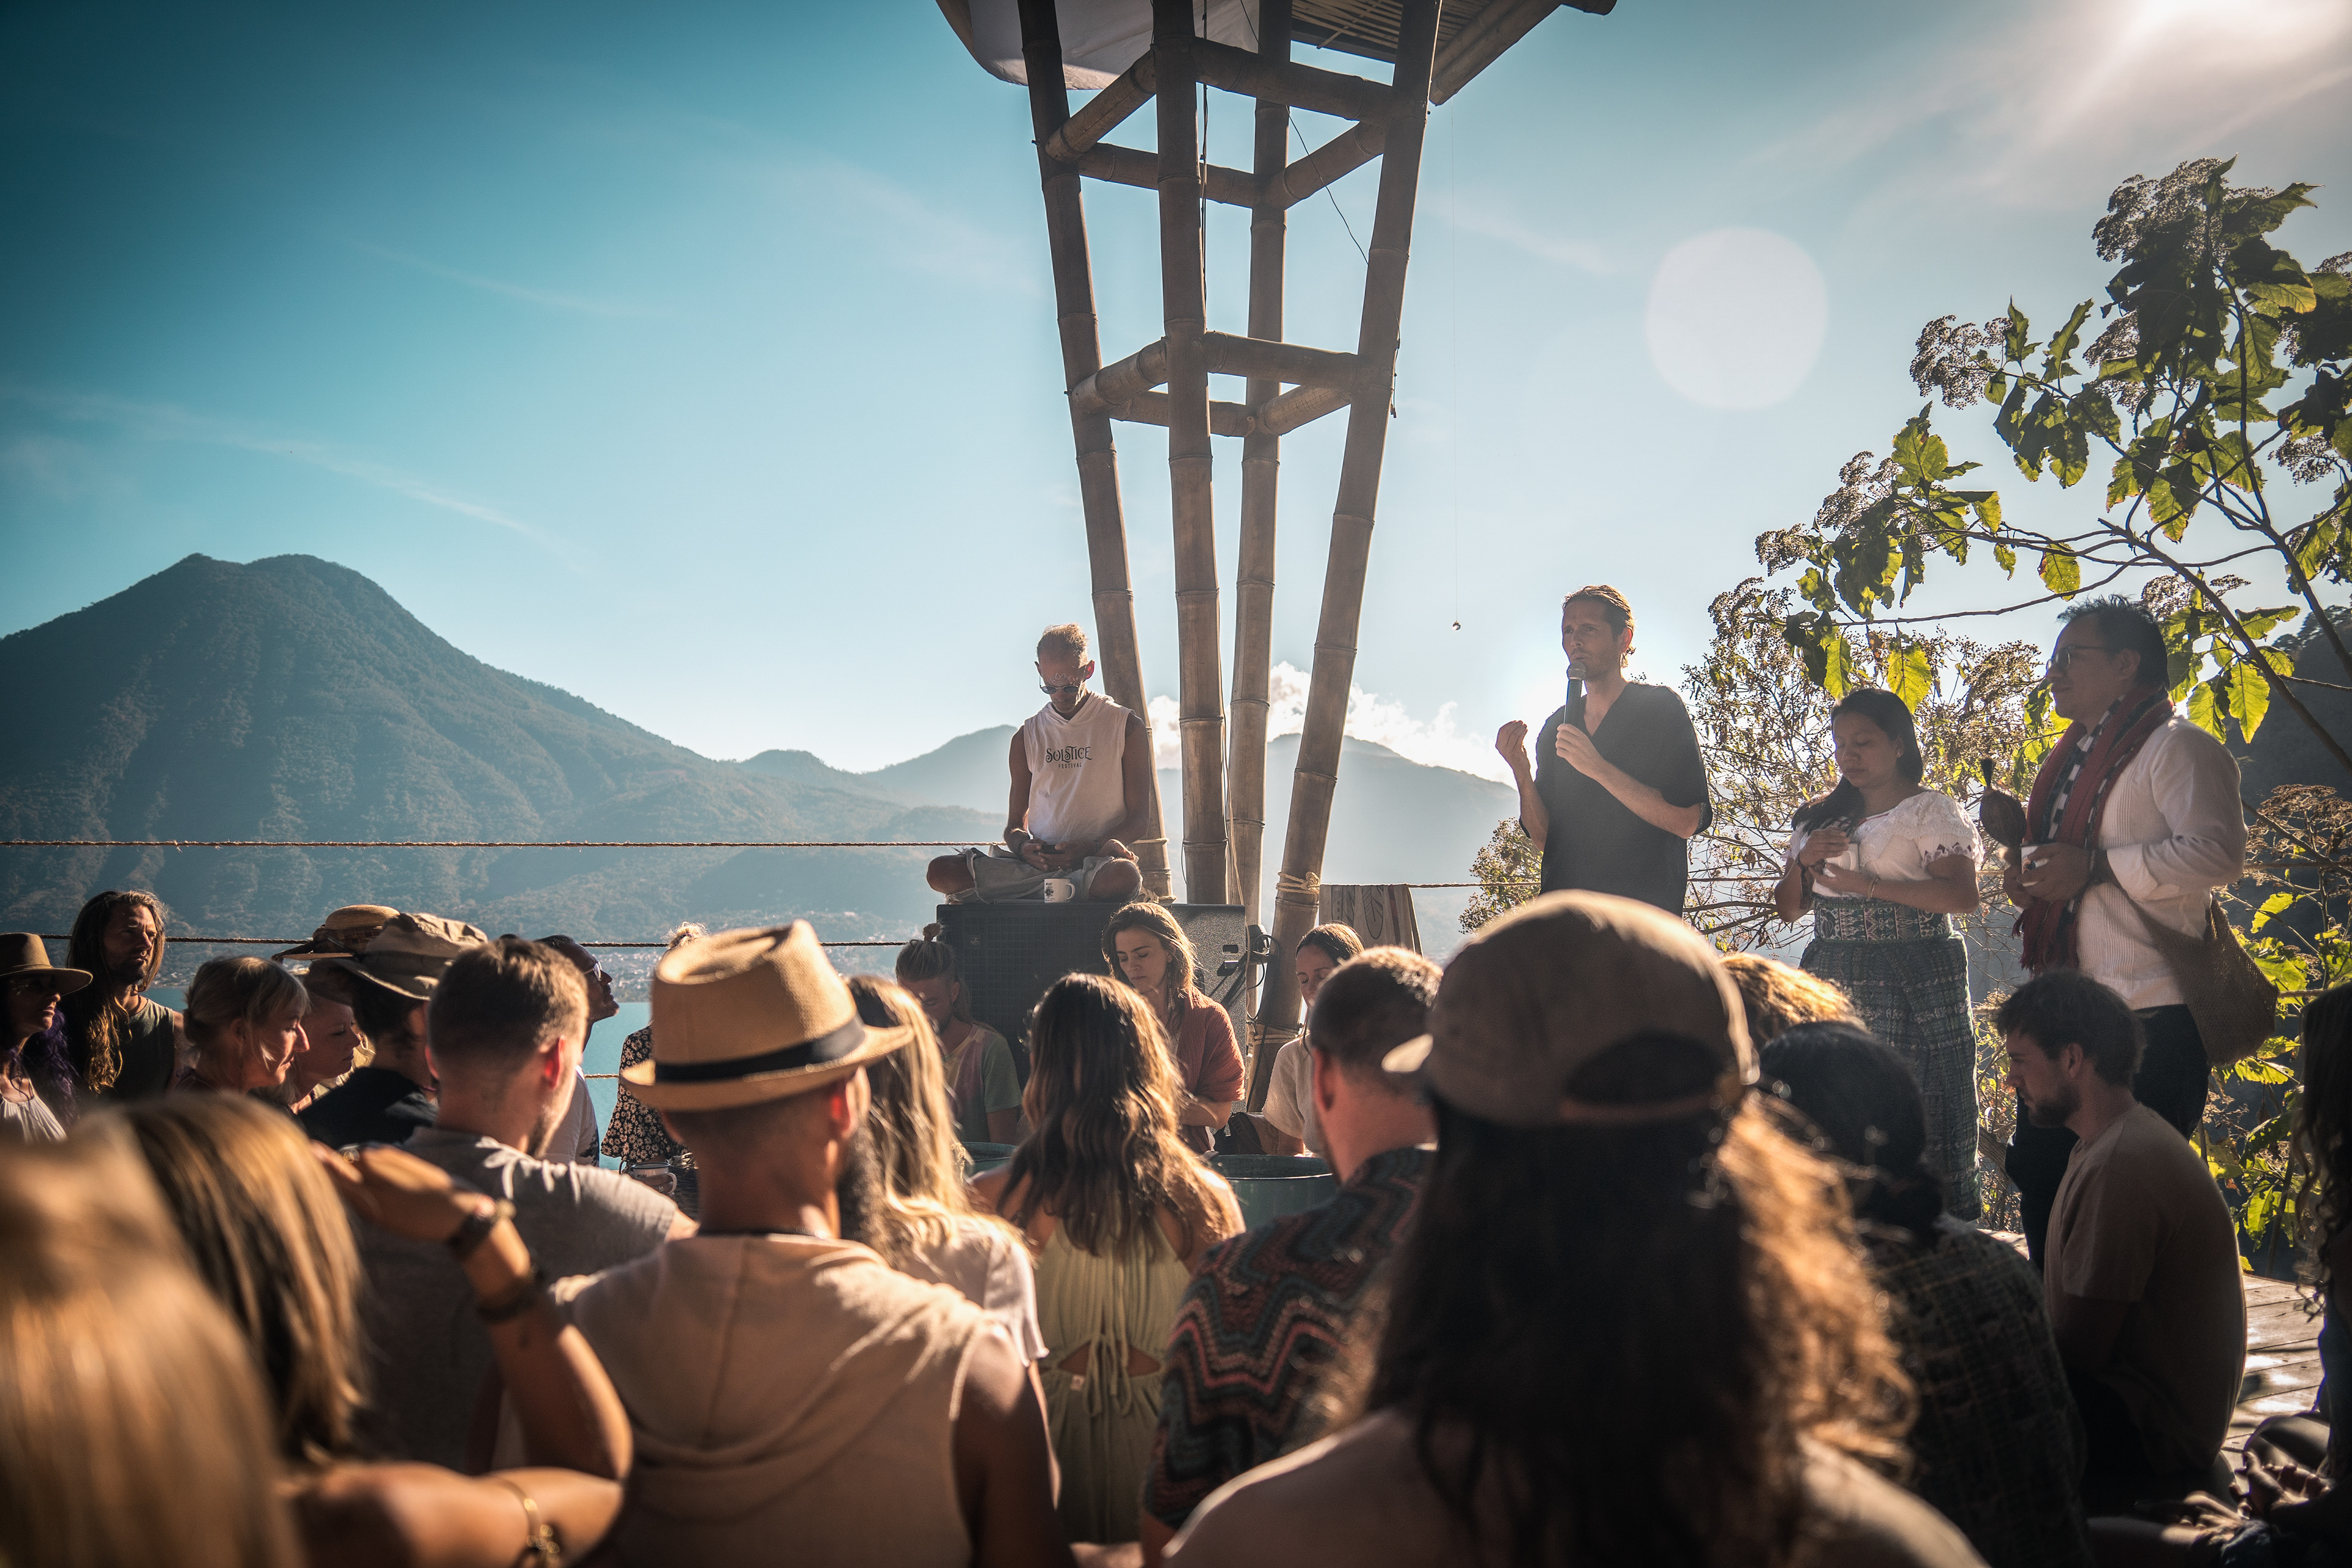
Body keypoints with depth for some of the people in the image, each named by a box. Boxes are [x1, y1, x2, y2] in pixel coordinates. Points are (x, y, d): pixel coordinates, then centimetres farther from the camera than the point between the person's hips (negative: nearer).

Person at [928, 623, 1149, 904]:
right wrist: (1024, 847, -11)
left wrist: (1090, 848, -16)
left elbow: (1140, 819, 3)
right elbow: (1015, 823, 16)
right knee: (941, 873, -20)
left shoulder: (1126, 727, 6)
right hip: (1037, 858, 3)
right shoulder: (1027, 737, 15)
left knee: (1126, 876, -42)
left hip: (1098, 861, -3)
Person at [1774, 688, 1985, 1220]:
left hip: (1913, 986, -5)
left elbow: (1962, 896, -12)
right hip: (1831, 980, 5)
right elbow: (1788, 908, 20)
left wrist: (1867, 884, -15)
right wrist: (1803, 861, 1)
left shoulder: (1932, 810, 2)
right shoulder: (1818, 818, 19)